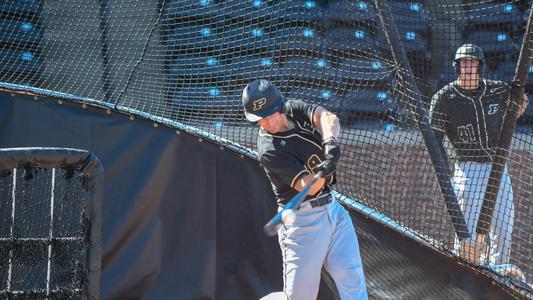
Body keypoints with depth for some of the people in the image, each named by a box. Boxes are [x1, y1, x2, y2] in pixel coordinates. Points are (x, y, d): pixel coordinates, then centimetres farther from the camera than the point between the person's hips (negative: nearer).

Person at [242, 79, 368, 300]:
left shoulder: (294, 109, 1)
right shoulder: (269, 151, -19)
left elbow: (328, 118, -16)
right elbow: (307, 187, -24)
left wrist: (330, 141, -37)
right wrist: (321, 172, -46)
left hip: (332, 207, 6)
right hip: (303, 220, -6)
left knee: (352, 280, -3)